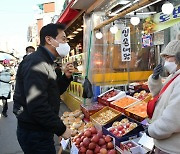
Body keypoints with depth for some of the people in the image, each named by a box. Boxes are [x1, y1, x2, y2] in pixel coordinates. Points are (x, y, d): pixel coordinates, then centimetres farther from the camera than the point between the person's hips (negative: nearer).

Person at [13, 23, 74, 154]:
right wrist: (61, 129, -19)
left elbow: (53, 92, 15)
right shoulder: (37, 63, -22)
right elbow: (37, 106, -29)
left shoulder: (46, 62, 11)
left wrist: (66, 77, -1)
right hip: (34, 133, -10)